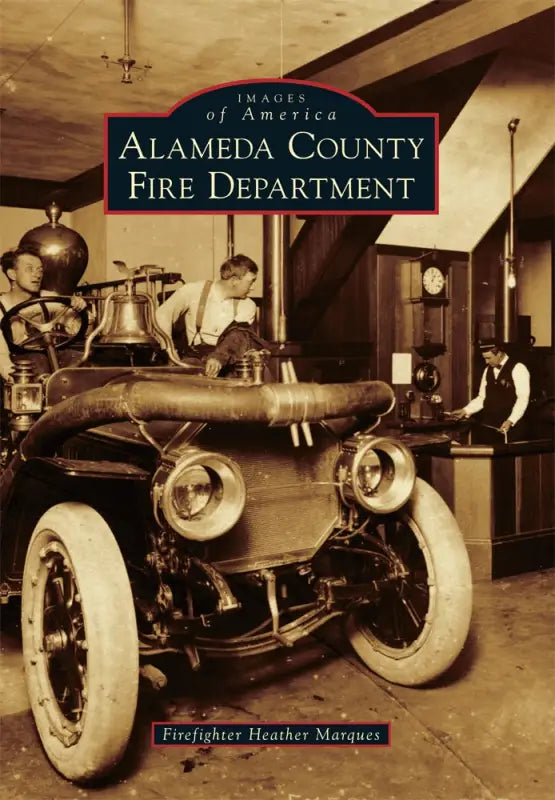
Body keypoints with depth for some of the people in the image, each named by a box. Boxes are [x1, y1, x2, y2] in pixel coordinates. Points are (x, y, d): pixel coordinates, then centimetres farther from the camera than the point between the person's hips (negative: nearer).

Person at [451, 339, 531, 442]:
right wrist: (466, 410, 2)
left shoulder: (517, 368, -8)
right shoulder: (488, 370, 13)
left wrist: (510, 421, -23)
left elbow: (523, 398, -15)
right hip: (489, 426, 6)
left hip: (512, 426, -6)